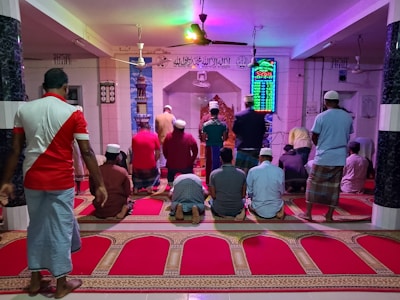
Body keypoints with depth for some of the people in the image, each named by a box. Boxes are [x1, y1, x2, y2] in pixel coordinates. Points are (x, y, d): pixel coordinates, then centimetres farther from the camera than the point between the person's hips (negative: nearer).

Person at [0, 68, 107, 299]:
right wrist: (100, 184, -9)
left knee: (36, 227, 18)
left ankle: (36, 279, 31)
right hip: (61, 181, -4)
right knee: (61, 228, 7)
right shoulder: (73, 113, -10)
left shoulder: (24, 110, 2)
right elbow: (87, 152, -12)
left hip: (33, 180, 4)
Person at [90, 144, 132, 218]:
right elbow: (127, 193, -2)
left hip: (100, 211, 1)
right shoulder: (122, 171, -10)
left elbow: (92, 191, 5)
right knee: (129, 203, 31)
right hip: (118, 208, 0)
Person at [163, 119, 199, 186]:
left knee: (170, 181, 23)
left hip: (172, 165, 1)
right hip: (186, 165, -1)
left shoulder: (168, 137, -9)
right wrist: (191, 161, 7)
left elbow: (165, 151, 0)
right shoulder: (189, 137, -10)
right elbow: (195, 151, -6)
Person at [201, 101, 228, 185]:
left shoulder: (206, 124, -7)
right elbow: (224, 138, -3)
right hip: (220, 147, 1)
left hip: (210, 147, -1)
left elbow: (203, 138, -7)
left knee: (209, 165, 8)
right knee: (219, 165, 10)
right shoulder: (223, 124, -4)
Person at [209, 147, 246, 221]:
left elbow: (213, 196, -6)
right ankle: (239, 211, 3)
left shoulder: (214, 174, -14)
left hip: (219, 210, 0)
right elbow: (243, 195, -1)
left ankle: (221, 213, 7)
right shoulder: (242, 173, -10)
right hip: (237, 209, 0)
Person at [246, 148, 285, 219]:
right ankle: (279, 211, 7)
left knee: (249, 204, 34)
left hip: (258, 210, 0)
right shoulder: (280, 171, -8)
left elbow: (249, 193, -4)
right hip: (275, 209, 1)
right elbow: (282, 192, 3)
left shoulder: (252, 171, -11)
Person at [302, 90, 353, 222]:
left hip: (323, 157, -4)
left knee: (313, 183, 8)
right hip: (340, 158, 4)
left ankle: (308, 213, 11)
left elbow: (314, 138, -4)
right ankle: (329, 215, 18)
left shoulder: (321, 117, -10)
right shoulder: (348, 117, 4)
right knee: (334, 186, 11)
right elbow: (348, 137, 14)